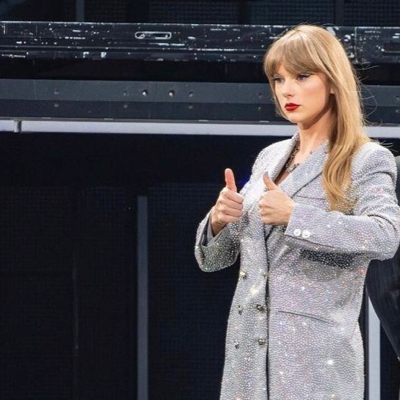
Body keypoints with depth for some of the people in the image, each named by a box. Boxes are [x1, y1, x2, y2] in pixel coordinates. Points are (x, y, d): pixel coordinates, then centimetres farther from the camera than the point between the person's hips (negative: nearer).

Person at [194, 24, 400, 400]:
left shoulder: (366, 161, -3)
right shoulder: (268, 158, 14)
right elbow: (212, 259, 17)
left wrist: (294, 215, -24)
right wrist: (218, 220, -5)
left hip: (317, 357, -5)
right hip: (248, 353, 5)